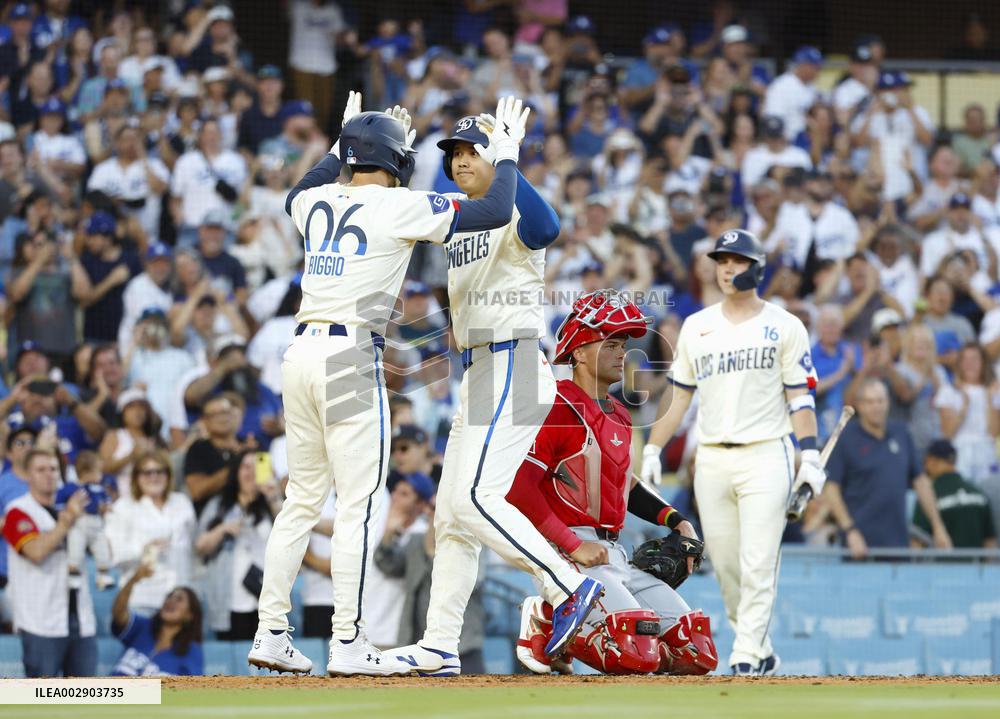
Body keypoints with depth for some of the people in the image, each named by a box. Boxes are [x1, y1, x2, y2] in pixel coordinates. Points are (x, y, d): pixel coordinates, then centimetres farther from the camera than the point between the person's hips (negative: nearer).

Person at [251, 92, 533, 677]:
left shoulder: (317, 202, 12)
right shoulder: (399, 206, -6)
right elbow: (496, 212, -7)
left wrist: (340, 143, 44)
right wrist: (508, 152, 8)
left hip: (303, 352, 7)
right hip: (351, 357, -7)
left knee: (303, 499, 13)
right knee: (358, 503, -3)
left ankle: (271, 634, 12)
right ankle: (348, 644, -4)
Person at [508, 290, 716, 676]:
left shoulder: (618, 416, 19)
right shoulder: (558, 407, -8)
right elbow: (519, 487, -16)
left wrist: (675, 520, 16)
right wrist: (573, 546, -20)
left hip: (617, 556, 9)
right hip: (569, 556, -9)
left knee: (698, 654, -1)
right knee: (638, 653, -26)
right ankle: (545, 625, 0)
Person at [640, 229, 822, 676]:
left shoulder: (784, 326, 4)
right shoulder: (696, 327, 13)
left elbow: (800, 396, 0)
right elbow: (678, 396, 15)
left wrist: (810, 456, -10)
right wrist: (652, 451, 8)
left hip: (765, 455, -4)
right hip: (711, 461, 4)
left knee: (757, 565, -12)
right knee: (726, 567, 4)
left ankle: (746, 660, -13)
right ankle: (761, 653, 17)